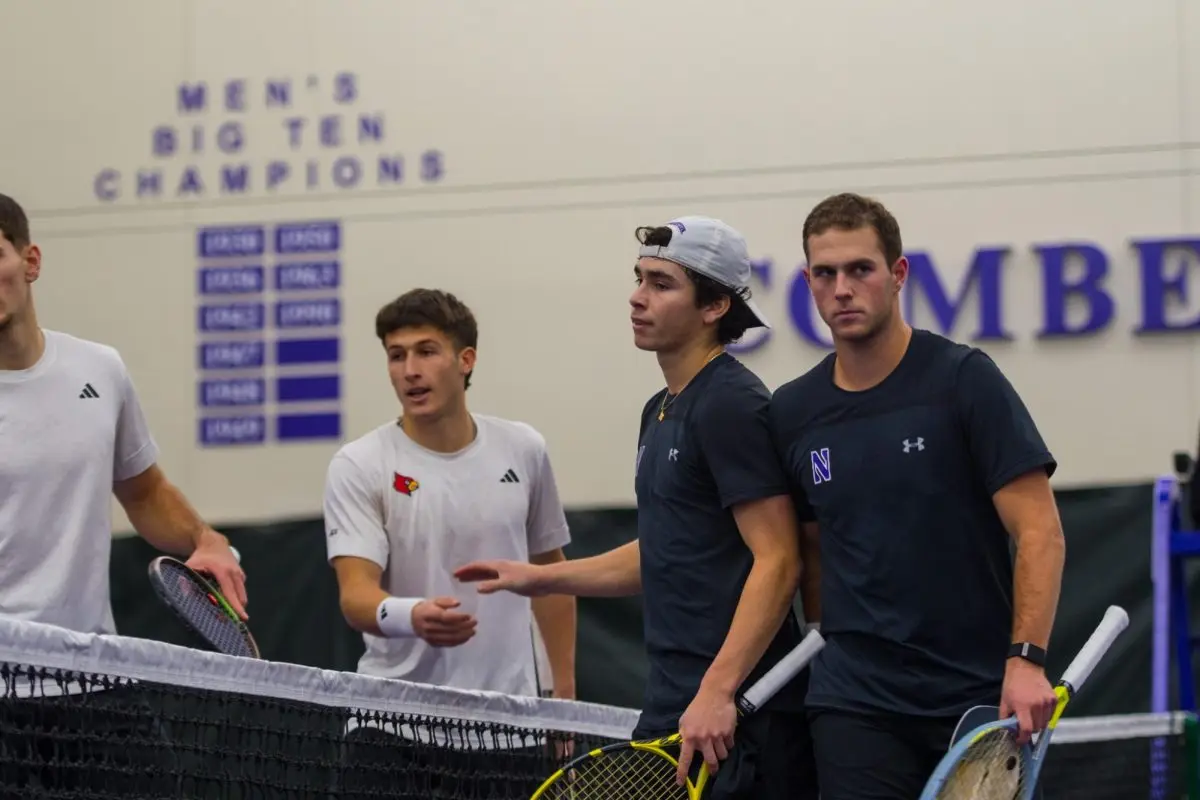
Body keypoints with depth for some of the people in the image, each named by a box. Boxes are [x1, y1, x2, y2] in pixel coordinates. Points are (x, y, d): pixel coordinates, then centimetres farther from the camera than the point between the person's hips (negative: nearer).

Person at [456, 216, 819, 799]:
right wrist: (540, 578, 23)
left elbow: (777, 561, -18)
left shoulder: (731, 405, -12)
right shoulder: (660, 411, 17)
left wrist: (717, 691, -25)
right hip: (671, 709, 9)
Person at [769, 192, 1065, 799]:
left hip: (980, 694, -3)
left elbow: (1038, 530, -10)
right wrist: (835, 644, 11)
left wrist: (1027, 660, -20)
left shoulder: (964, 378, -6)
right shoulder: (792, 412, 7)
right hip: (857, 703, 3)